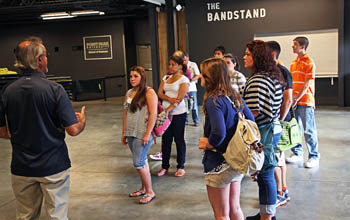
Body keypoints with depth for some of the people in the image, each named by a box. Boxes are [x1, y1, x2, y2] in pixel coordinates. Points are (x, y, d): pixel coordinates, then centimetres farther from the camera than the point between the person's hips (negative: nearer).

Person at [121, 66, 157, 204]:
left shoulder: (149, 93, -9)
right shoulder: (129, 93, 11)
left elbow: (153, 114, -14)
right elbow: (126, 113, 15)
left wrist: (147, 134, -18)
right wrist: (124, 133, 14)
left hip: (143, 134, -6)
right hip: (131, 134, 6)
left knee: (138, 163, -7)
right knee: (142, 161, 16)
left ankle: (150, 192, 7)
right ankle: (143, 189, 28)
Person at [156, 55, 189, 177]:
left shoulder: (184, 79, -6)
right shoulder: (165, 78, 11)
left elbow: (179, 98, -16)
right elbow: (160, 93, 1)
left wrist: (168, 109, -22)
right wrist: (170, 99, -17)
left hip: (178, 113, -5)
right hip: (166, 113, 5)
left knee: (179, 140, 4)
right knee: (166, 140, 8)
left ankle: (181, 167, 16)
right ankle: (164, 166, 18)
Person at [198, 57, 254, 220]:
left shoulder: (213, 101, -21)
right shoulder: (235, 96, 3)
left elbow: (219, 133, -31)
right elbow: (251, 122, 7)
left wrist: (206, 144, -12)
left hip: (219, 164, -8)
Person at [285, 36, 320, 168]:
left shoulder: (309, 62, -9)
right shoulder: (294, 63, 14)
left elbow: (307, 84, -14)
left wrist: (296, 99, -15)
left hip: (305, 101, -7)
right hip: (294, 101, 7)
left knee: (309, 130, 0)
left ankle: (314, 157, 12)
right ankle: (297, 153, 25)